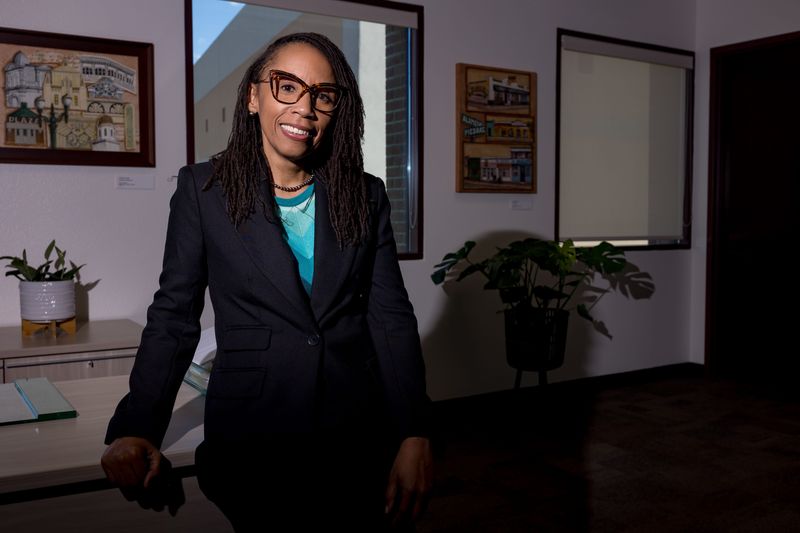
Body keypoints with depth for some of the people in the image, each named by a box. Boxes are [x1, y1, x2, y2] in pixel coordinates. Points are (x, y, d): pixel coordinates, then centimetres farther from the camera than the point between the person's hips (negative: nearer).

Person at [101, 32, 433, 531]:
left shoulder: (366, 195, 3)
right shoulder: (204, 188, -1)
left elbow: (393, 318, -1)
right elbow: (174, 316, -2)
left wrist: (415, 436, -8)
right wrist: (135, 429, -15)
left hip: (360, 435, 3)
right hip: (250, 440, -2)